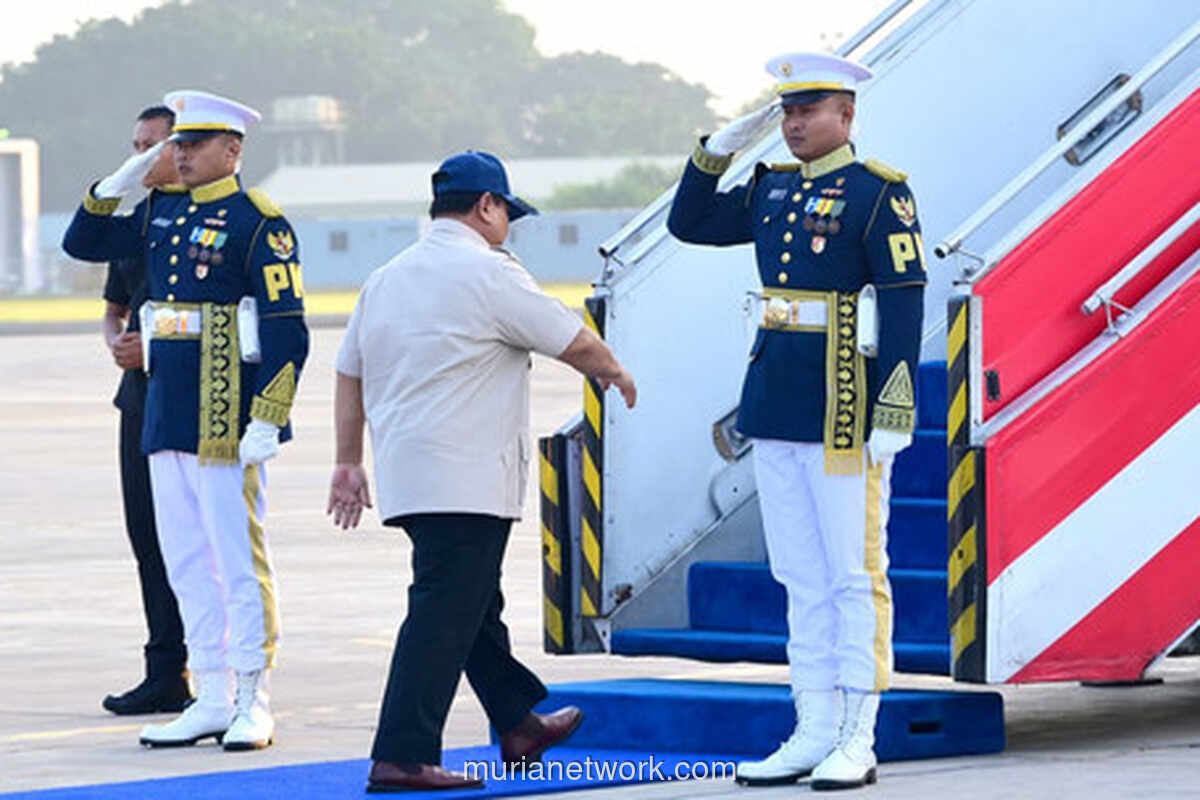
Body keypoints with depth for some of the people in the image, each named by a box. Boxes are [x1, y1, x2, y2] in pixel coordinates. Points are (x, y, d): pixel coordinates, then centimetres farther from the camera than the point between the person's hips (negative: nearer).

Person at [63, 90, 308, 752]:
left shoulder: (258, 222, -9)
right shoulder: (162, 213, 13)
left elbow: (287, 330, -13)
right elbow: (82, 244, 21)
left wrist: (267, 422, -18)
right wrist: (117, 184, 6)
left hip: (226, 419, -8)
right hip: (165, 415, 8)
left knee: (240, 561, -3)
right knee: (187, 564, 10)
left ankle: (254, 707, 2)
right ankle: (212, 702, 16)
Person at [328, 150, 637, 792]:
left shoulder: (385, 279, 14)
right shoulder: (486, 273, -10)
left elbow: (349, 374, 18)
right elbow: (575, 343, -4)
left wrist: (349, 462, 22)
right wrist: (615, 373, 15)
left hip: (403, 471, 9)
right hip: (465, 480, -9)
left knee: (474, 603, 19)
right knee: (444, 614, -9)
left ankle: (519, 725, 31)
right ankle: (401, 757, -14)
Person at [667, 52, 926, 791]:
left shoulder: (880, 193, -8)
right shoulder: (774, 188, 12)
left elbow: (904, 304, -13)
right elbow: (690, 223, 21)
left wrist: (894, 416, -18)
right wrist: (720, 149, 7)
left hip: (843, 411, -7)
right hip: (777, 410, 7)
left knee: (856, 577, -2)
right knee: (804, 581, 10)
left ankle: (857, 744, 0)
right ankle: (814, 735, 15)